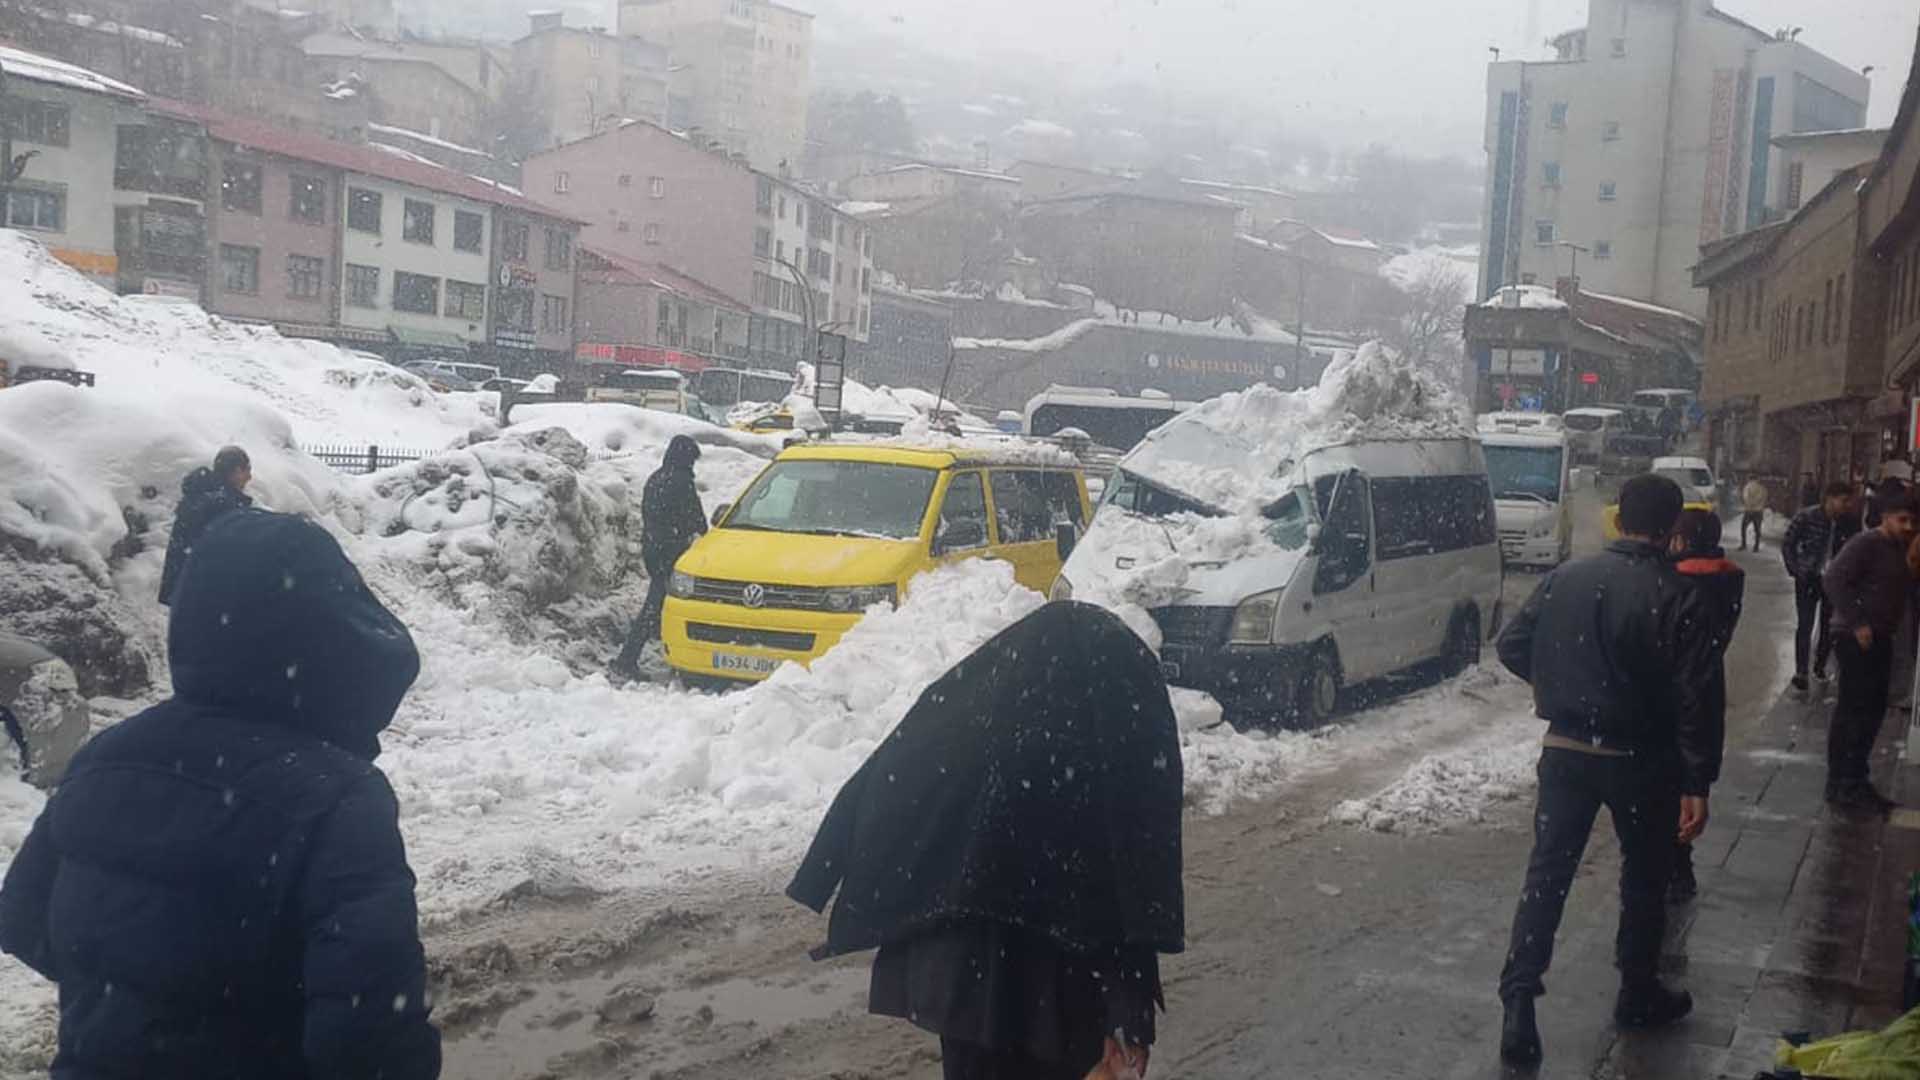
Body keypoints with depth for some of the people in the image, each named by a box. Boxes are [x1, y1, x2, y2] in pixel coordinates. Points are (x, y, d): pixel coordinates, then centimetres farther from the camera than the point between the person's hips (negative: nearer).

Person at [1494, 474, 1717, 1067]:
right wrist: (1697, 783, -11)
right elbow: (1693, 696, -16)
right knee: (1644, 877, 16)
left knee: (1547, 872, 6)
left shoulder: (1566, 577, -2)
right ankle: (1639, 994, 30)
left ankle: (1519, 996, -5)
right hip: (1639, 759, -3)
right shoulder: (1675, 596, -14)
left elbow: (1511, 645, 4)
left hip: (1566, 750, 3)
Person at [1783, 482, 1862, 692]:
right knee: (1805, 626, 0)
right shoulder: (1807, 517, -14)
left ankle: (1820, 666, 29)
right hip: (1808, 579, -2)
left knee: (1829, 626, 9)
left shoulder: (1851, 522, -10)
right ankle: (1800, 673, 8)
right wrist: (1795, 571, -5)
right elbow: (1788, 545, -3)